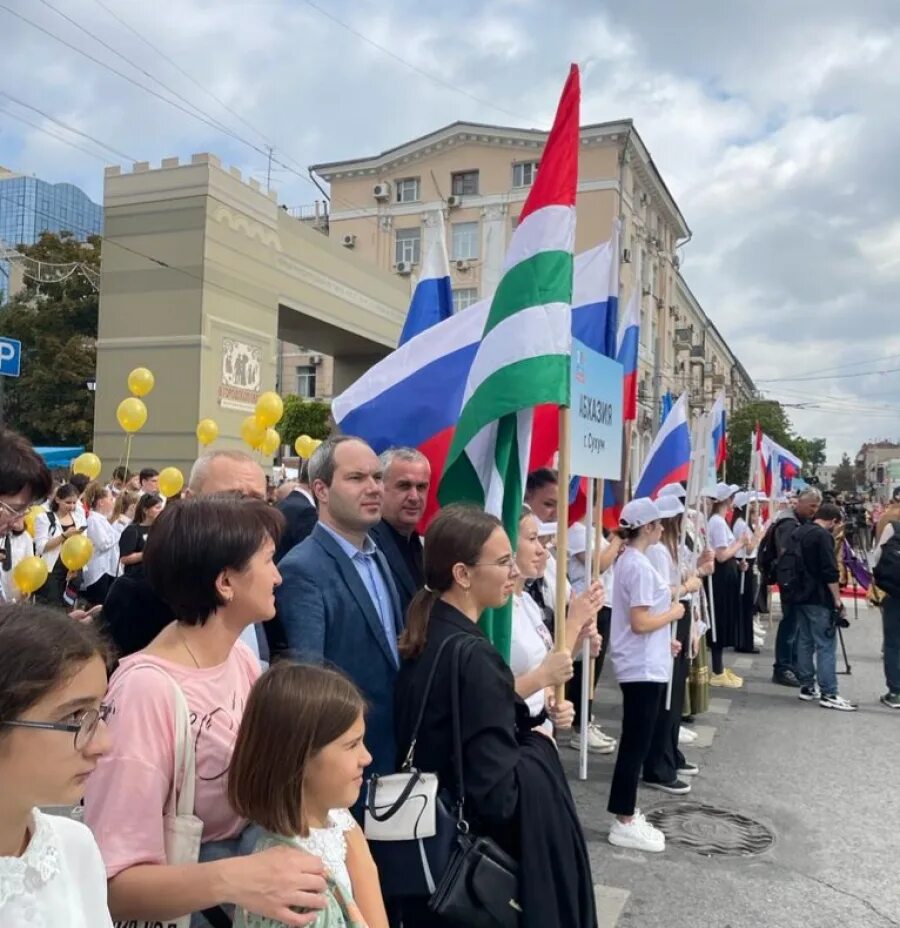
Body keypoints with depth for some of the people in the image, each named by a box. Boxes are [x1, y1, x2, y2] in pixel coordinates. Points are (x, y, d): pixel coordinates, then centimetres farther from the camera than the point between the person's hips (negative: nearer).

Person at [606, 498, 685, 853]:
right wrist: (674, 613, -9)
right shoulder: (640, 565, -20)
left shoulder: (630, 560, 11)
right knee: (636, 743, -2)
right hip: (643, 668, -10)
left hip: (644, 664, 10)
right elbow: (640, 623, -23)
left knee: (635, 741, 16)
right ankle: (624, 823, 7)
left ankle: (626, 813, 25)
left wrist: (664, 641, 16)